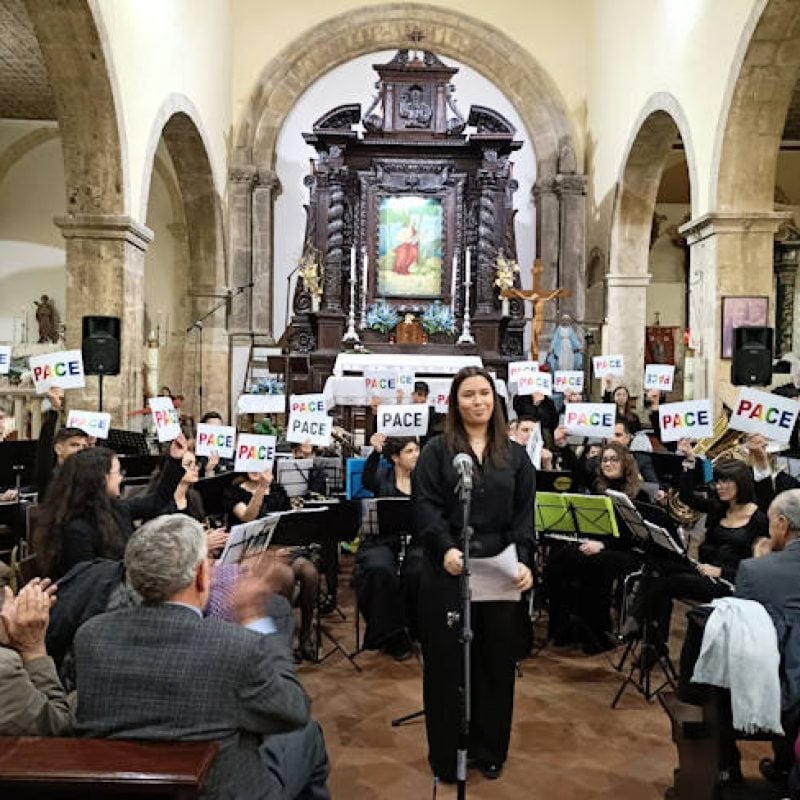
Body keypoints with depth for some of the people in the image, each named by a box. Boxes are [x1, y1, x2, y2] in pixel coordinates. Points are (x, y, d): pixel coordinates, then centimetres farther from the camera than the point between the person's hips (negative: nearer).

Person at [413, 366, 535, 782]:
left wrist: (524, 560, -11)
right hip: (448, 570, -2)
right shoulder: (437, 450, 1)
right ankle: (446, 752, 22)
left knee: (496, 660, 11)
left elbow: (525, 513, 3)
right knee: (446, 660, 6)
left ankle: (489, 748, 28)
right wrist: (445, 548, -23)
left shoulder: (515, 454, 9)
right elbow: (425, 506, -7)